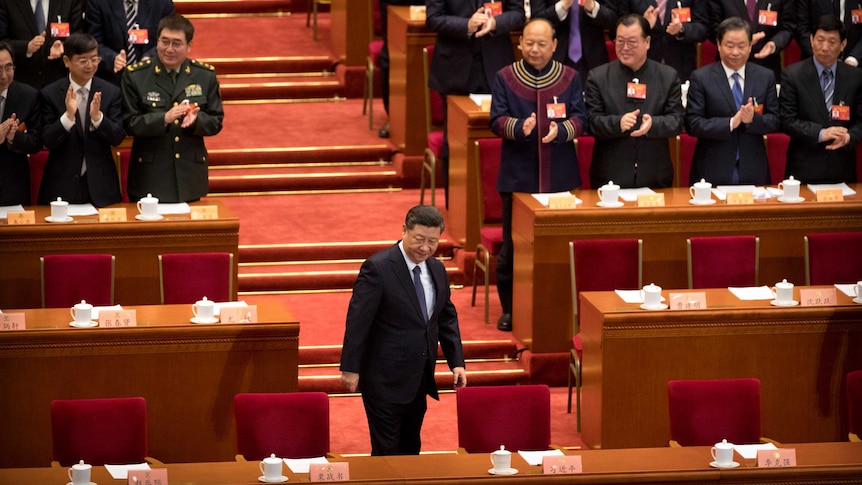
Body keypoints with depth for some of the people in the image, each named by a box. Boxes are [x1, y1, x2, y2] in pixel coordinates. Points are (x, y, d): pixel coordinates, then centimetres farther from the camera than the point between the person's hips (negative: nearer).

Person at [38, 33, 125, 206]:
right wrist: (68, 116, -23)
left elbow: (117, 138, -3)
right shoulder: (50, 93, -2)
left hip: (100, 185, 1)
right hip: (62, 185, -1)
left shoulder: (111, 92, 2)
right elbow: (48, 142, -7)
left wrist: (97, 117, -21)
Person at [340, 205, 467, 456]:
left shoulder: (436, 269, 7)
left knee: (410, 449, 14)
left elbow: (447, 318, 16)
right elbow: (357, 320, -15)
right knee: (386, 452, -5)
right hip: (385, 379, -7)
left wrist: (457, 362, 7)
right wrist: (350, 369, -16)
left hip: (419, 379, 7)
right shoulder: (377, 268, -15)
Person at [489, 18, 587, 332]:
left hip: (560, 175, 1)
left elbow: (580, 119, -1)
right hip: (518, 174, -1)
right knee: (513, 246, 3)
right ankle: (510, 308, 14)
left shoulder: (570, 78, 4)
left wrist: (560, 129, -23)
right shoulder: (505, 78, 1)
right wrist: (520, 127, -25)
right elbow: (497, 120, -4)